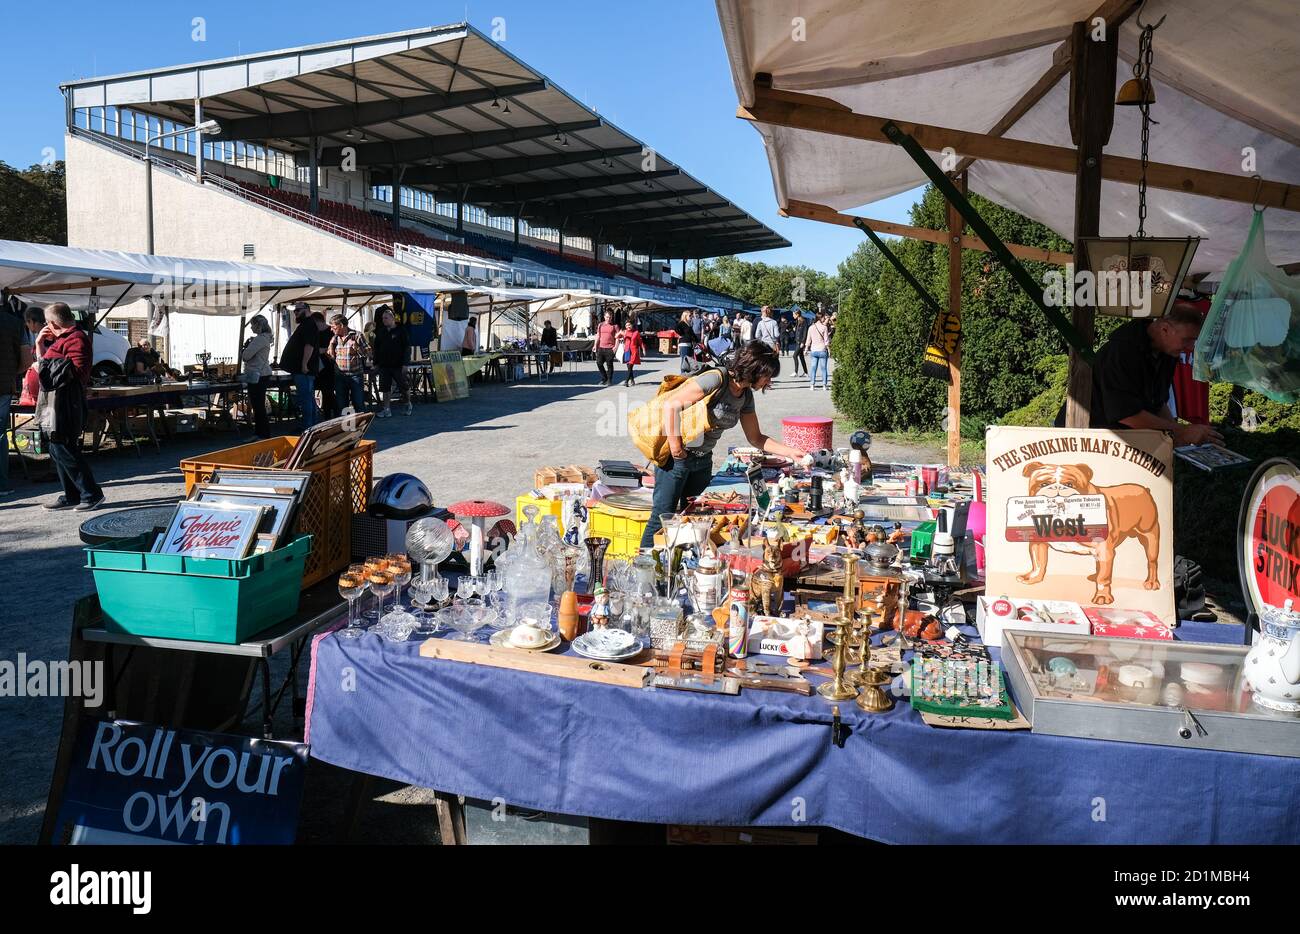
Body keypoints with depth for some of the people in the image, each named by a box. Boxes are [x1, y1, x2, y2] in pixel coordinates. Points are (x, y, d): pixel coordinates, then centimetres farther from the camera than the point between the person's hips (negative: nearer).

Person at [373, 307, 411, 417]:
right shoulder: (380, 332, 10)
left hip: (398, 365, -4)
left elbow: (407, 348, -7)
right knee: (385, 388, 3)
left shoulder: (401, 331, -5)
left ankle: (408, 404, 26)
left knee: (403, 387, 6)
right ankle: (387, 409, 7)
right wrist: (376, 363, 9)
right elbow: (376, 348, 15)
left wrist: (405, 363, -13)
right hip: (384, 365, 4)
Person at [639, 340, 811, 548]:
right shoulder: (716, 379, -20)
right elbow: (671, 405, -23)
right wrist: (675, 446, -21)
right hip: (677, 457, -8)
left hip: (703, 460, 8)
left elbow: (755, 438, 14)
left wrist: (790, 452, 5)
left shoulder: (746, 396, 6)